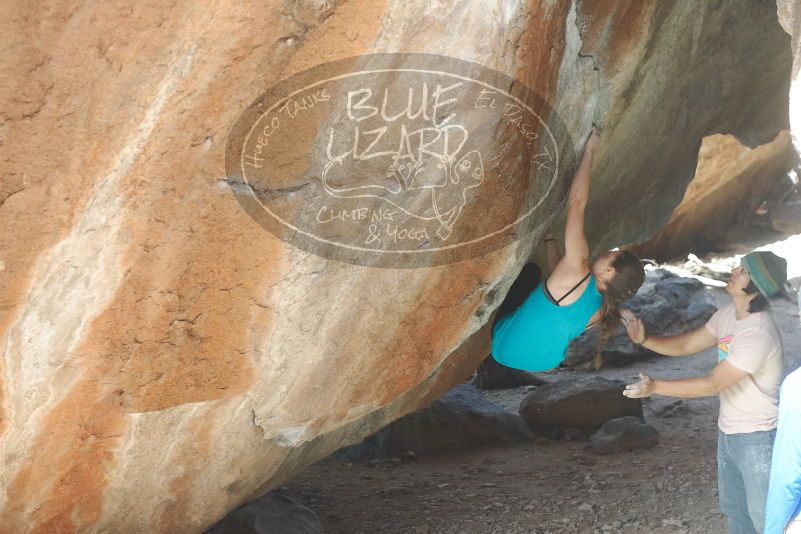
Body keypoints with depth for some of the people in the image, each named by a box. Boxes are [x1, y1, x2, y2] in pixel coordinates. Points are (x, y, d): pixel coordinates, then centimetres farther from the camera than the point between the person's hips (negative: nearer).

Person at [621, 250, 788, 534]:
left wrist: (656, 386, -29)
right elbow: (685, 345, 4)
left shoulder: (759, 334, -30)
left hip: (758, 438, -9)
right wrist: (644, 338, -13)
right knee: (734, 510, 23)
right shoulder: (728, 314, -1)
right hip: (728, 433, 9)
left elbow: (713, 384, -28)